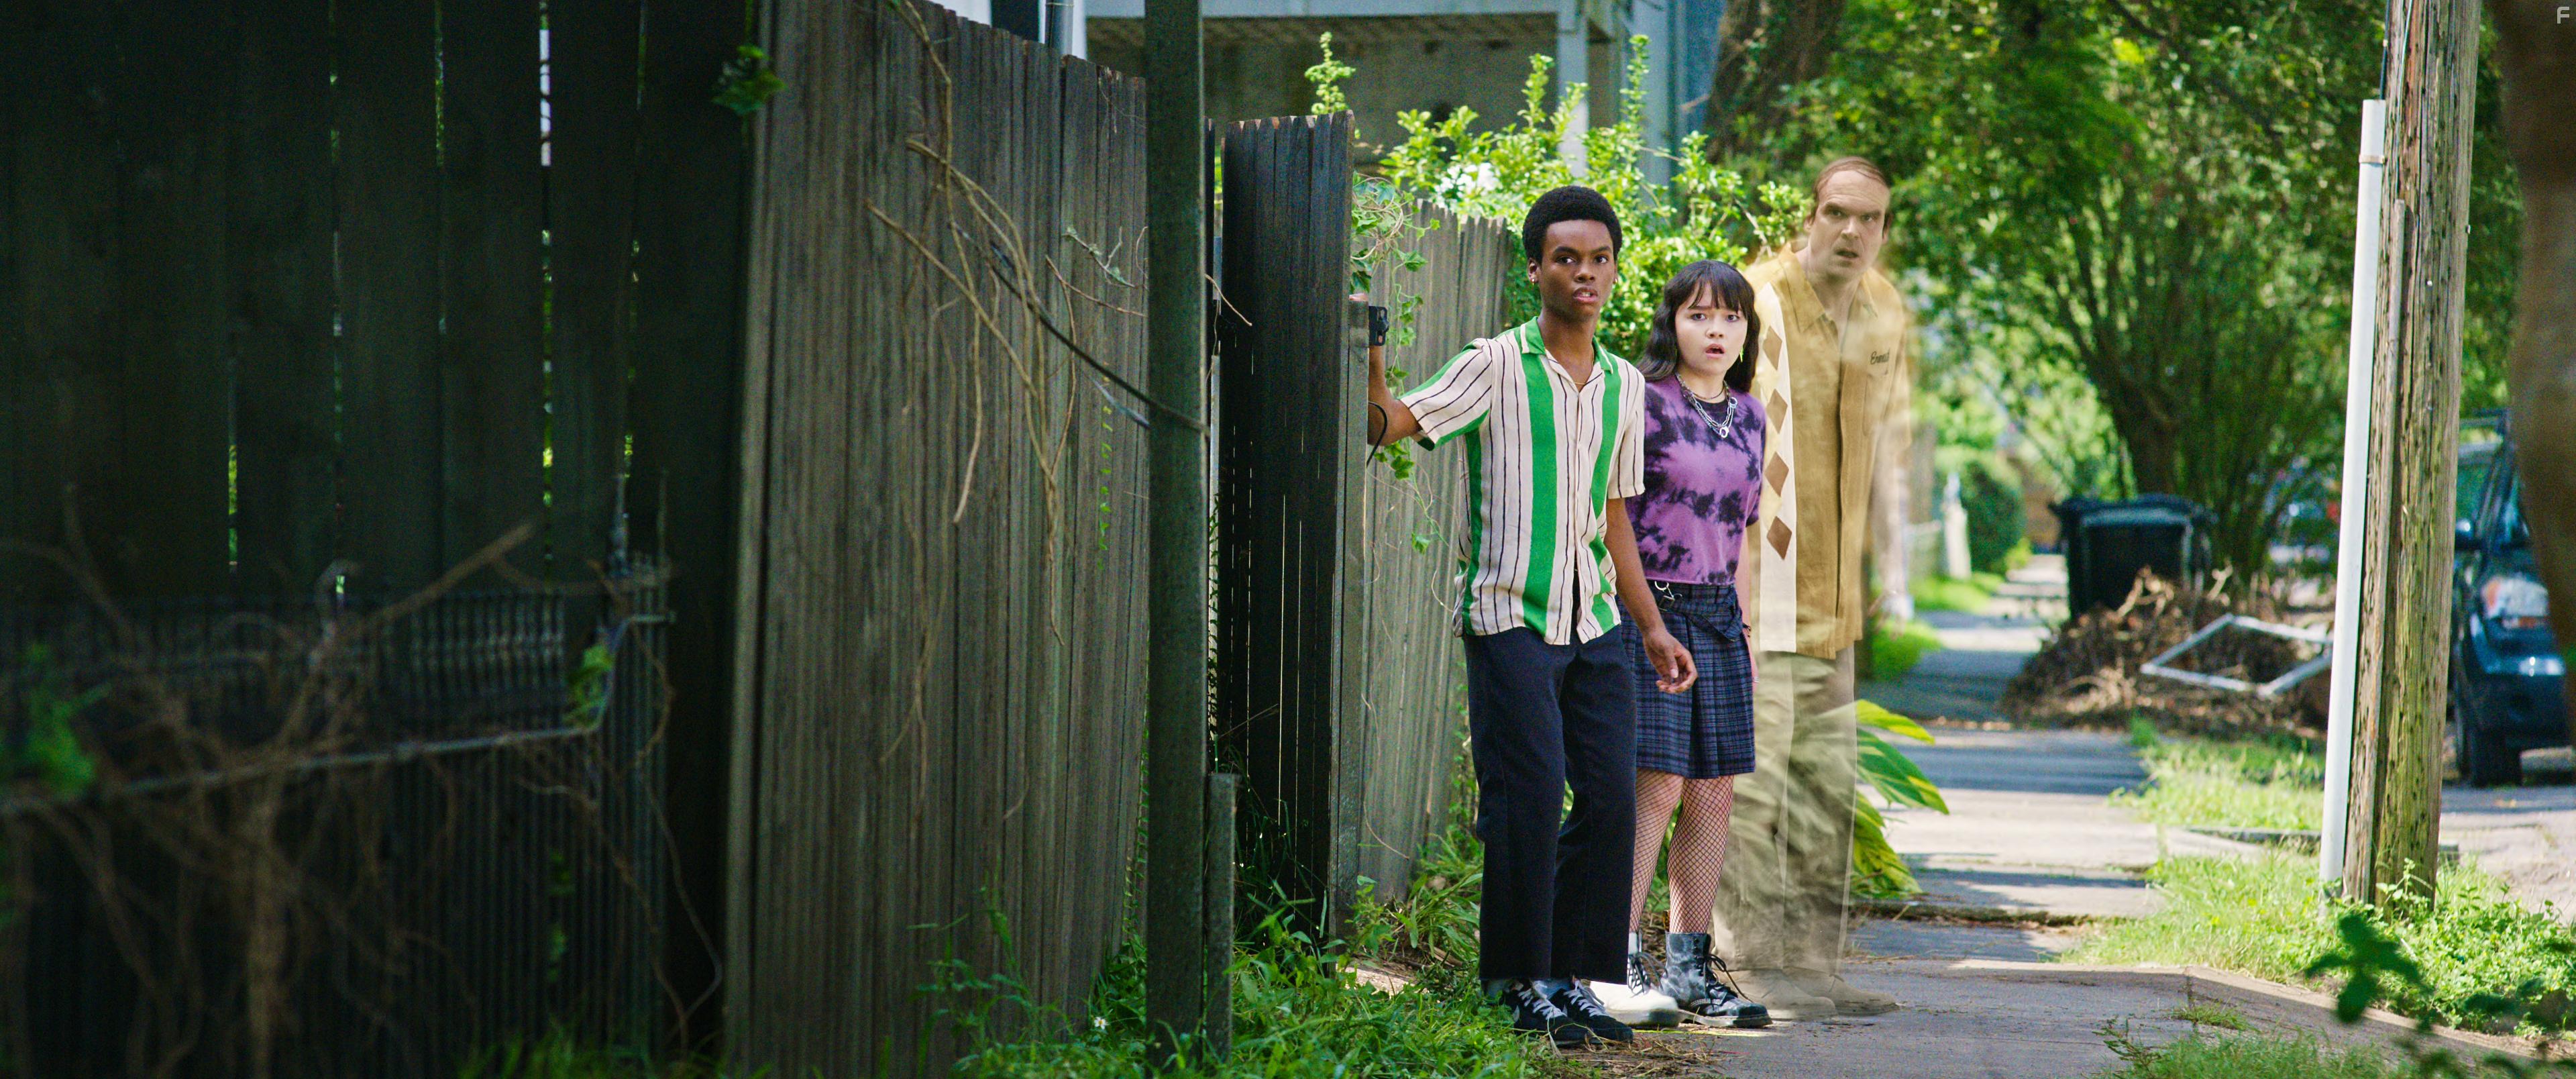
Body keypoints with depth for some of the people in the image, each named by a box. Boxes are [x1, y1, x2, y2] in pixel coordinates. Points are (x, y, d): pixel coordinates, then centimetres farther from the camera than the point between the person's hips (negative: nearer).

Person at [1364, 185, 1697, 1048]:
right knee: (1529, 800, -8)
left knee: (1610, 799, 2)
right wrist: (1373, 361, -32)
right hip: (1511, 615, -6)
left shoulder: (1625, 385, 14)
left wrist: (1651, 626, 21)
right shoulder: (1496, 367, -3)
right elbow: (1390, 424, -14)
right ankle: (1521, 983, 2)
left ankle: (1572, 977, 11)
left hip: (1593, 621, 6)